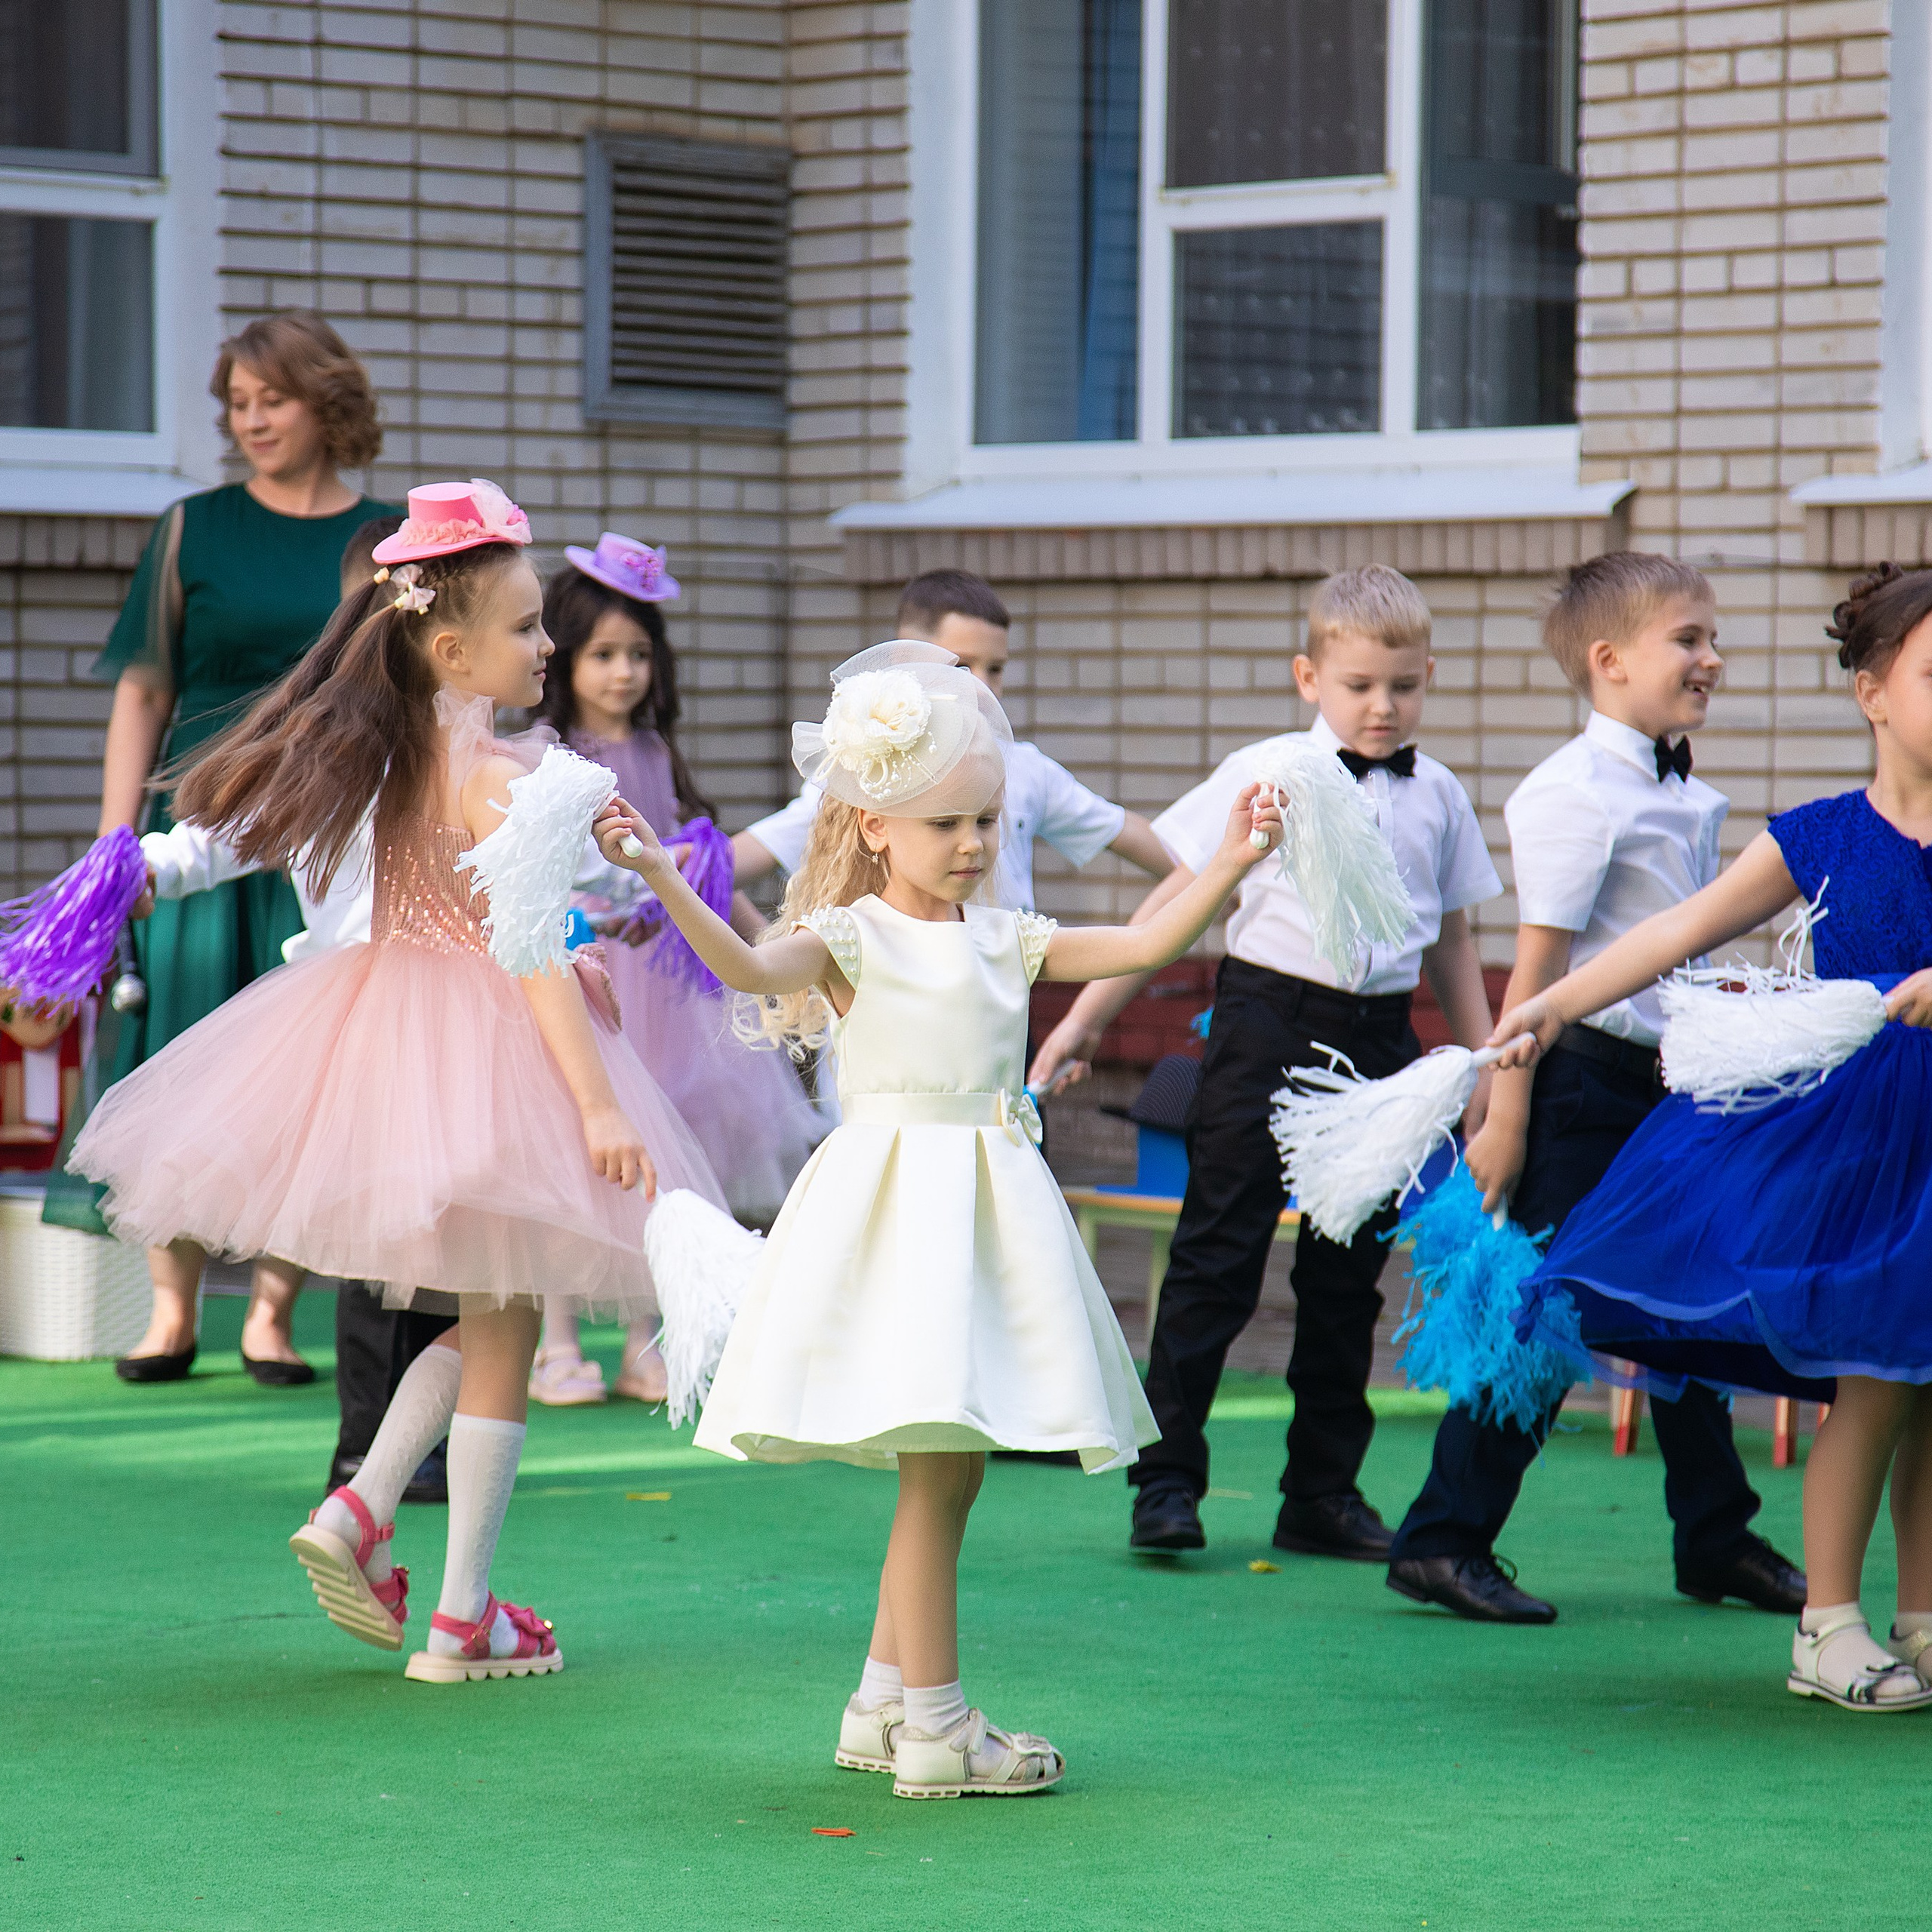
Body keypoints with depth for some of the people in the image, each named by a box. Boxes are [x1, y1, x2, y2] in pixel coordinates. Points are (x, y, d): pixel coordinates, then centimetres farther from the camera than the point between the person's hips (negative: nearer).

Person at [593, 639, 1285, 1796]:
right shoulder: (851, 940, -4)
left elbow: (1144, 947, 12)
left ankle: (883, 1700, 22)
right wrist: (661, 876, -34)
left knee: (953, 1466, 11)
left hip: (988, 1206, 7)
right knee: (938, 1467, -9)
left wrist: (1229, 867, 2)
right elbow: (748, 967, -22)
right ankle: (934, 1727, -4)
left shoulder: (1006, 941, 13)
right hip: (900, 1206, -7)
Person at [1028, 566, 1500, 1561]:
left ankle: (1324, 1492, 17)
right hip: (1268, 1020, -3)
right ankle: (1166, 1478, 3)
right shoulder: (1264, 774, -2)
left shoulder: (1436, 795, 9)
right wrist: (1085, 1019, -2)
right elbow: (1176, 904, 1)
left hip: (1380, 1043, 4)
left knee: (1348, 1273, 9)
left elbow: (1452, 940, 18)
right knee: (1219, 1255, -3)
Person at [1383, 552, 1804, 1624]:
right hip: (1584, 1079, -8)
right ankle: (1442, 1540, 4)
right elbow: (1536, 965, -18)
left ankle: (1717, 1538, 24)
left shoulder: (1688, 798, 11)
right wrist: (1506, 1116, -19)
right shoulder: (1576, 797, -15)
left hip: (1668, 1082, 8)